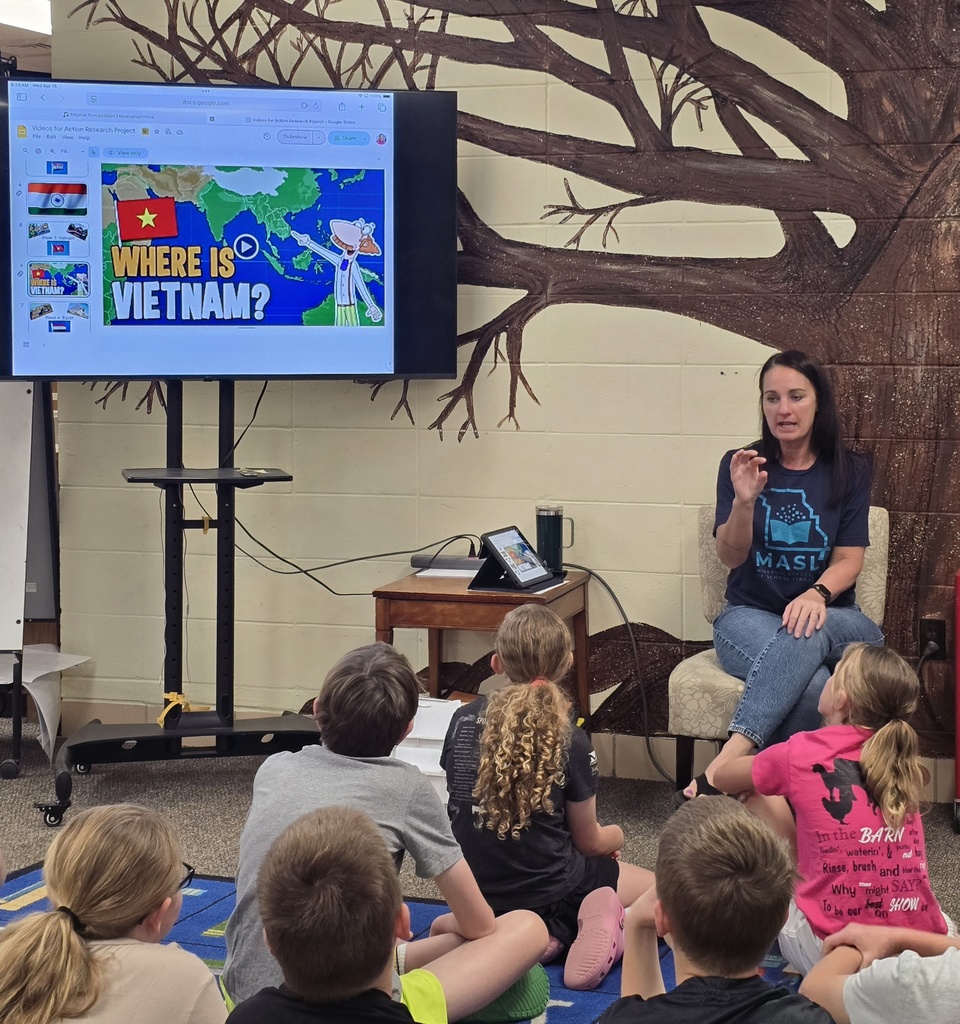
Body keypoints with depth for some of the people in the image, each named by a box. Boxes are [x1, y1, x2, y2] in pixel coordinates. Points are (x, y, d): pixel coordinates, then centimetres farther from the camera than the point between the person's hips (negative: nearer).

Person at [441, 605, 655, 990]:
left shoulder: (463, 721, -6)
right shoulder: (570, 741, -16)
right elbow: (589, 842, -4)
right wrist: (615, 835, 22)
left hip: (475, 896, 4)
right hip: (549, 896, -4)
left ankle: (544, 937, 2)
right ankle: (607, 931, -11)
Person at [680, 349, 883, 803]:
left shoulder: (850, 471, 5)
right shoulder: (741, 464, 3)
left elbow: (848, 560, -1)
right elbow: (730, 557, -4)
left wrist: (817, 594, -23)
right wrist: (743, 501, -24)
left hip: (830, 618, 1)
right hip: (751, 617, -1)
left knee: (806, 637, -39)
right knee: (811, 687, -36)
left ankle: (726, 763, -47)